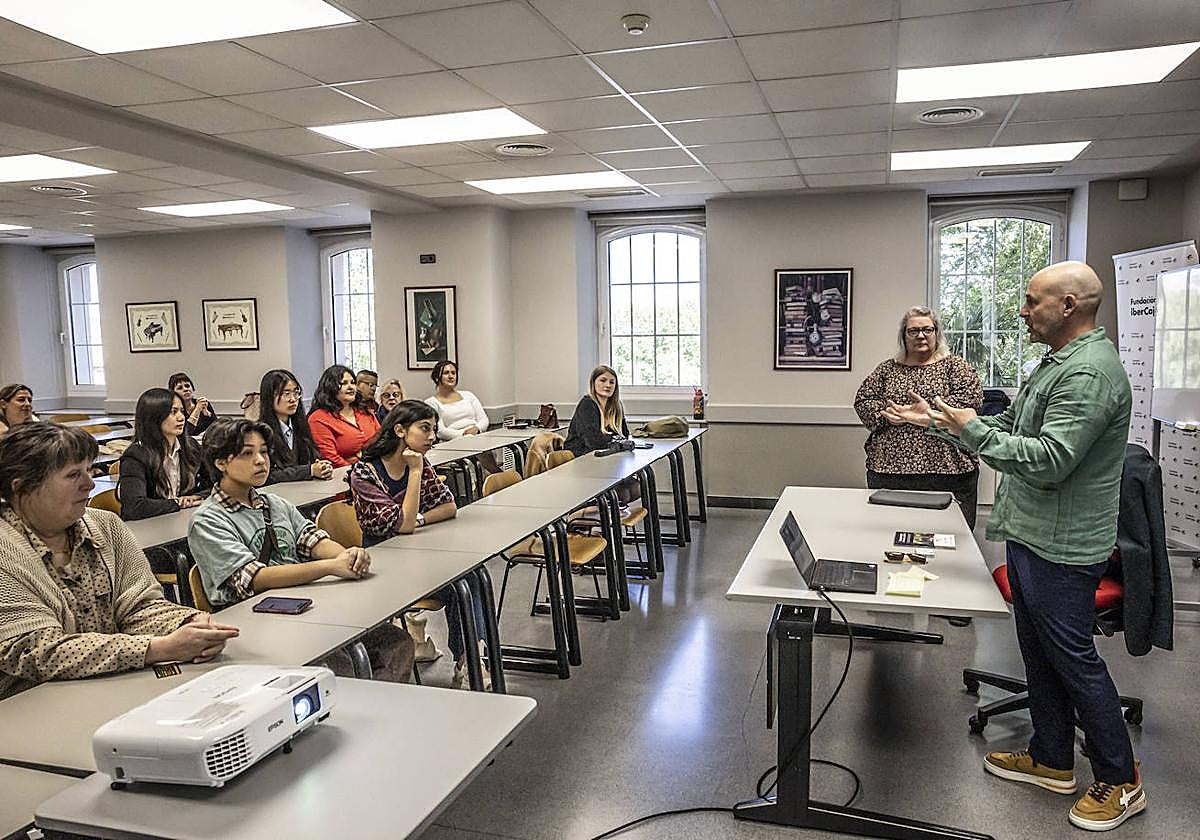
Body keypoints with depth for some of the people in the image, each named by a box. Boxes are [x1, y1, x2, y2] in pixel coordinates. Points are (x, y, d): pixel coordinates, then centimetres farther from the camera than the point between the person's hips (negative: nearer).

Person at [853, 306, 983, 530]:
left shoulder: (955, 366, 7)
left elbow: (970, 399, -8)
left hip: (945, 469, -2)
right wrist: (888, 415, -9)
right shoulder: (888, 368, 15)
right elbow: (862, 400, 9)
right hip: (888, 468, 3)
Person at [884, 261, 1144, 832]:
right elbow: (1008, 427, 18)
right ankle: (1051, 761, 33)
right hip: (1031, 537, 10)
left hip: (1061, 548, -10)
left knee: (1073, 658, 2)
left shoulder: (1090, 372, -21)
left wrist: (972, 431, -19)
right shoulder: (1058, 363, 13)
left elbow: (1049, 461, -27)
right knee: (1040, 655, 18)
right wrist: (936, 420, 12)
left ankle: (1120, 782, 20)